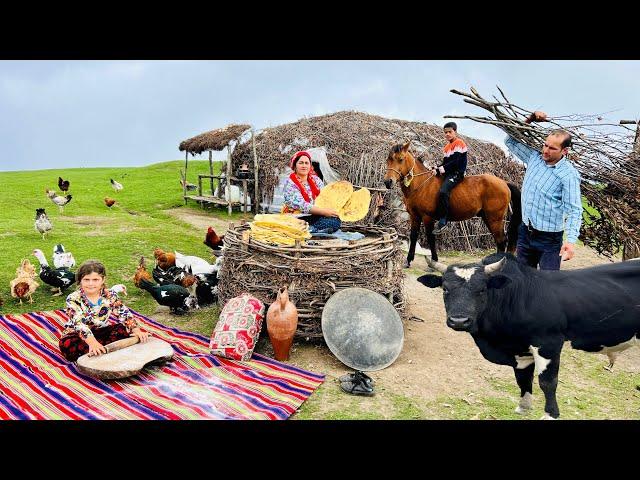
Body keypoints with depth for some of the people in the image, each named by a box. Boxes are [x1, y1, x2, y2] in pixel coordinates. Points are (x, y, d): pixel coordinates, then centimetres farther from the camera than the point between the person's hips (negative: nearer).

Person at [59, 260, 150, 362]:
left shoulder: (110, 296, -8)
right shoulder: (73, 299, -18)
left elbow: (124, 313, -11)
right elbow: (78, 322, -32)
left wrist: (136, 330, -29)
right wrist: (92, 342, -48)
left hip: (101, 331, 3)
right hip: (78, 334, -3)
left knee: (124, 329, -19)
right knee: (66, 344, -35)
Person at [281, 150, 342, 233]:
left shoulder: (315, 179, 10)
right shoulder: (290, 183, -9)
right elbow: (301, 205, -19)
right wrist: (323, 211, -26)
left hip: (315, 217, 6)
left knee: (336, 220, -25)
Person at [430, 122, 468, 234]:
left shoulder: (459, 143, -6)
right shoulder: (447, 147, 20)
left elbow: (456, 162, -15)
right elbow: (445, 162, 14)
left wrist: (443, 168, -19)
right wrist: (437, 168, -5)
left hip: (457, 173, -10)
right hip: (448, 173, 10)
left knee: (443, 191, -29)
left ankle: (442, 220, -26)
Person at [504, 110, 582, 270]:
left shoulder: (569, 175, -16)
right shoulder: (534, 157, 1)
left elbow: (574, 210, -19)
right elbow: (511, 141, 11)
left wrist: (571, 241, -30)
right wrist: (529, 120, 0)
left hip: (549, 239, -5)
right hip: (525, 232, 6)